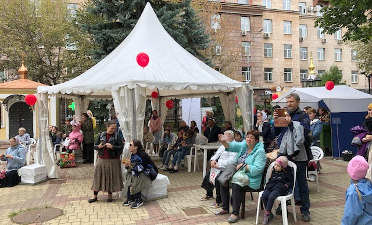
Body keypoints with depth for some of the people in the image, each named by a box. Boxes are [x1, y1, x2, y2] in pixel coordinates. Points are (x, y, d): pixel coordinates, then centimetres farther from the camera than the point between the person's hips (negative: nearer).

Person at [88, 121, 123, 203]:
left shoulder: (116, 136, -4)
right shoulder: (101, 135, 3)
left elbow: (121, 147, -8)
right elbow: (95, 146, 7)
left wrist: (112, 147, -22)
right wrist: (99, 146, -14)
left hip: (113, 160, -2)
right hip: (102, 159, 2)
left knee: (111, 177, 4)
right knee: (98, 176, 4)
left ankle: (110, 195, 22)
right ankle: (95, 196, 16)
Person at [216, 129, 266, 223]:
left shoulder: (260, 151, -15)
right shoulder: (243, 145, 6)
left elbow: (257, 169, -24)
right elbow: (231, 146, -4)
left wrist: (243, 165, -19)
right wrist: (224, 142, -25)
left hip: (251, 180, -8)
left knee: (236, 185, -31)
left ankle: (235, 213, -15)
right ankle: (225, 208, 15)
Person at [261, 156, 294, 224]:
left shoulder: (287, 172, 6)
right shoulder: (274, 171, 20)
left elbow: (291, 182, 7)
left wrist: (286, 186, -10)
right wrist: (268, 184, 11)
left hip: (280, 188, -5)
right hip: (271, 186, 5)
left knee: (271, 197, -33)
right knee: (264, 195, -24)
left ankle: (266, 214, -18)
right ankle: (270, 214, -10)